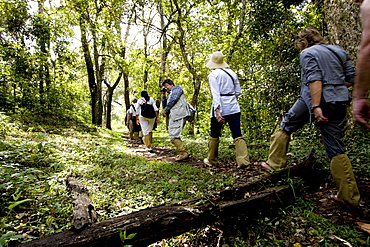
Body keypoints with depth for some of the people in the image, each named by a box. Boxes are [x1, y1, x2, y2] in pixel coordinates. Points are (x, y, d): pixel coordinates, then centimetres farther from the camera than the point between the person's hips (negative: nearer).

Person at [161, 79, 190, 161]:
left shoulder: (177, 88, 10)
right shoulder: (170, 94, 35)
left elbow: (173, 99, -7)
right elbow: (165, 105, 31)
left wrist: (165, 110, -2)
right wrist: (163, 95, 22)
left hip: (178, 115, -9)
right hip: (173, 116, 10)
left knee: (173, 135, -17)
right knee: (172, 135, 7)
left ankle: (183, 153, -15)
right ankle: (182, 153, 10)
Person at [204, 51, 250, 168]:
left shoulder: (213, 74, -4)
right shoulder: (232, 73, 11)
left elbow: (215, 94, -15)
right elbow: (238, 92, 13)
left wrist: (217, 111, -20)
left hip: (220, 107, -4)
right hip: (233, 107, 4)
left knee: (214, 135, 10)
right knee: (237, 134, 1)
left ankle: (211, 160, 23)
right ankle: (243, 161, -5)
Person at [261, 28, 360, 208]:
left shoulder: (308, 53, -1)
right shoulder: (340, 51, 19)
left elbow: (315, 79, -16)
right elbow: (351, 79, 16)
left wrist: (316, 106, -22)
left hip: (315, 100, -6)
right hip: (339, 103, 6)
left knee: (286, 127, 16)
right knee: (336, 149, 7)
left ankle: (275, 163, 19)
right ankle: (349, 197, 10)